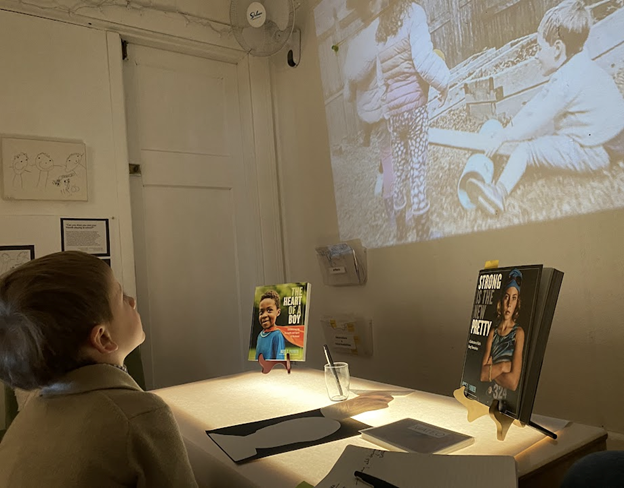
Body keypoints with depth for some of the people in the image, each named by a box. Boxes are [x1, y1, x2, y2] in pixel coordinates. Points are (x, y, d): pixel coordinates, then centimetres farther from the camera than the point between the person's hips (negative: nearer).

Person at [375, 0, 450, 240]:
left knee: (399, 172, 11)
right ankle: (422, 232, 7)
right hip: (414, 105, -5)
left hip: (392, 109, 5)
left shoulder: (381, 26, 12)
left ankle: (401, 232, 20)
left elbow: (381, 74, 11)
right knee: (418, 169, 0)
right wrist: (443, 81, -1)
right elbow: (423, 59, -15)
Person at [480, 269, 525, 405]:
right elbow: (482, 373, 1)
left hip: (506, 399, -3)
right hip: (488, 395, 3)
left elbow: (513, 382, -11)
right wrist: (501, 367, -10)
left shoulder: (518, 332, -4)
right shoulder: (492, 333, 8)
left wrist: (491, 371, -1)